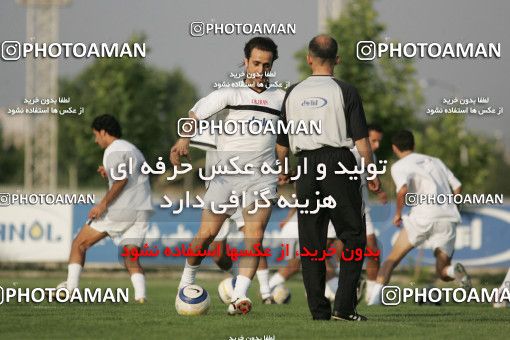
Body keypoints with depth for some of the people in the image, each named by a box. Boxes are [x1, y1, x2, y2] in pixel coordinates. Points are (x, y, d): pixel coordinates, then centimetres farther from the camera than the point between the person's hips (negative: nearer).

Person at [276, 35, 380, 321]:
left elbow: (282, 144, 12)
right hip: (338, 163, -3)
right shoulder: (345, 91, -3)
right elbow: (361, 139, -5)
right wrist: (372, 174, 7)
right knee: (353, 237, 4)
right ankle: (344, 307, -7)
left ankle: (319, 311, 6)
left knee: (312, 244, 7)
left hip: (306, 168, 3)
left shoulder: (294, 93, 8)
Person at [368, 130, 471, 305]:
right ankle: (454, 271, -23)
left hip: (423, 217, -4)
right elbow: (457, 187, 19)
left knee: (392, 258, 10)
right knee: (443, 273, 11)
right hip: (448, 217, 4)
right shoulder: (435, 161, 23)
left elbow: (403, 190, -14)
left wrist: (398, 213, 1)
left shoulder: (399, 166, 6)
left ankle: (375, 297, -9)